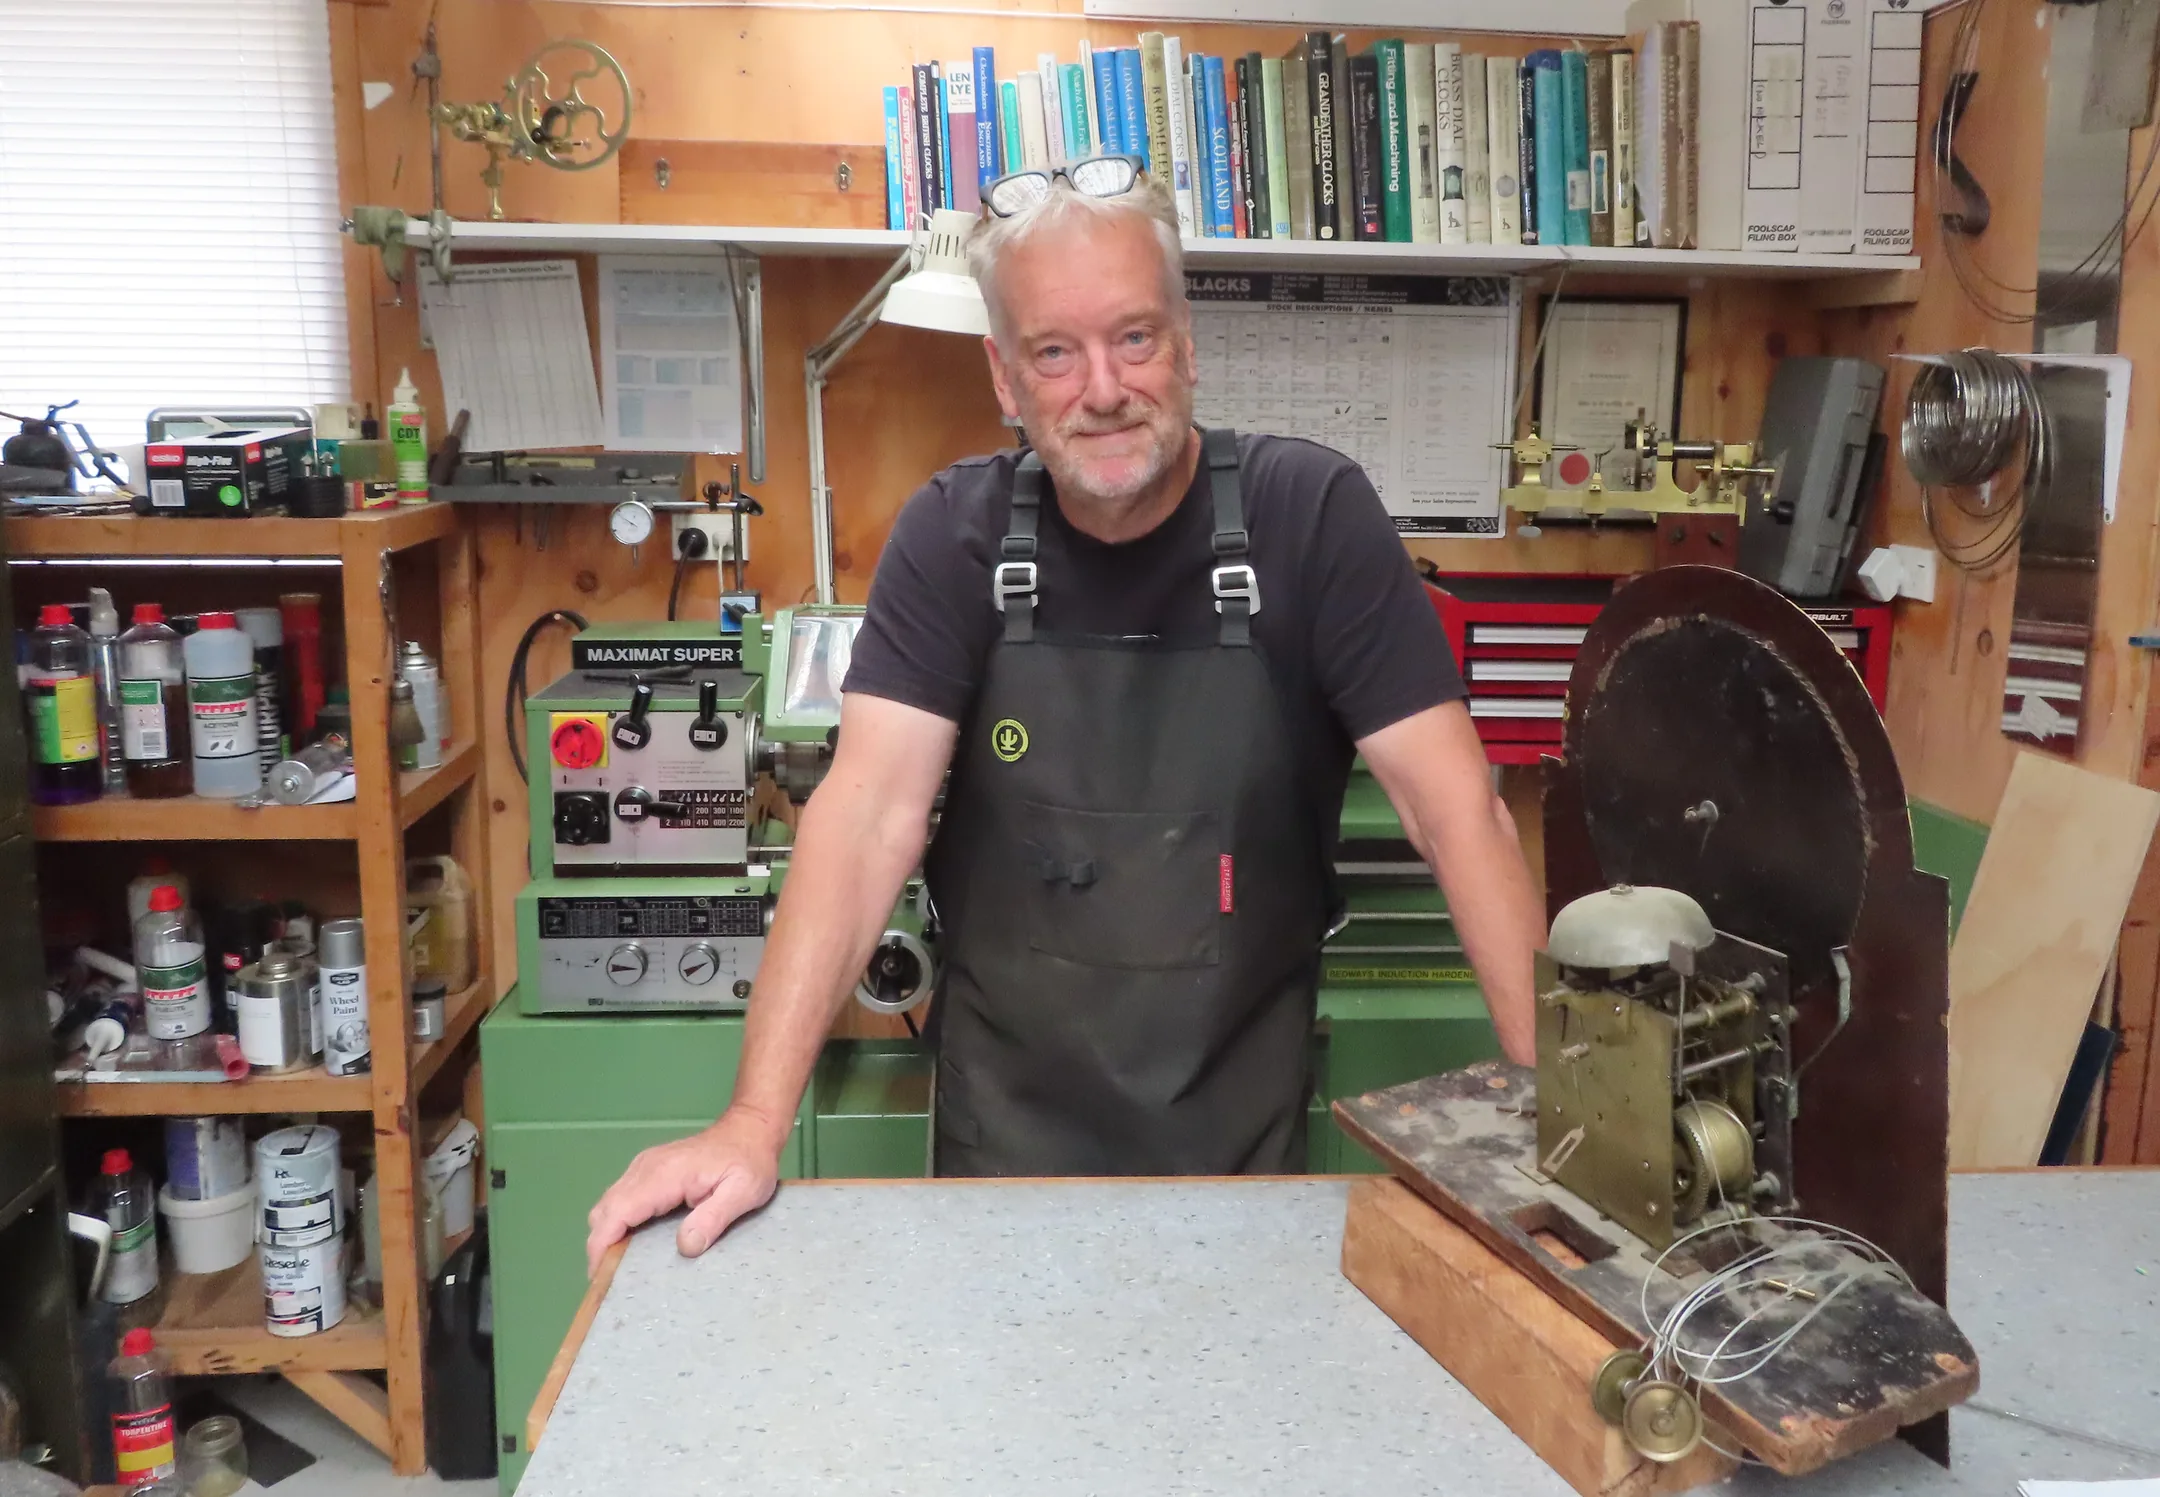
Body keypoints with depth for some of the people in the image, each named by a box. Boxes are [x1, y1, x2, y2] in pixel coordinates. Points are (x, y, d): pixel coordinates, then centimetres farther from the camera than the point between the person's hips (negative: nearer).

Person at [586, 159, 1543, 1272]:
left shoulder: (1310, 513, -12)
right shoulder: (956, 533, -8)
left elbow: (1455, 807, -15)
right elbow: (870, 813, -17)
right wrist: (756, 1121, -25)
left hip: (1241, 1133, 0)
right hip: (1005, 1134, 1)